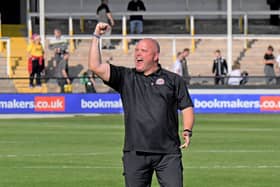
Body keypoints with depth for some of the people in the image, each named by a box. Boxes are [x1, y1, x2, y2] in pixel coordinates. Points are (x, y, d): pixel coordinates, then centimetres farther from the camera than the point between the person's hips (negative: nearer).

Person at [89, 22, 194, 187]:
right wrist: (97, 37, -1)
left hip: (168, 152, -1)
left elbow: (187, 107, 10)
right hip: (135, 153, 1)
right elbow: (96, 66, 2)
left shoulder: (173, 80, 10)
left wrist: (187, 131, -8)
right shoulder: (125, 77, 11)